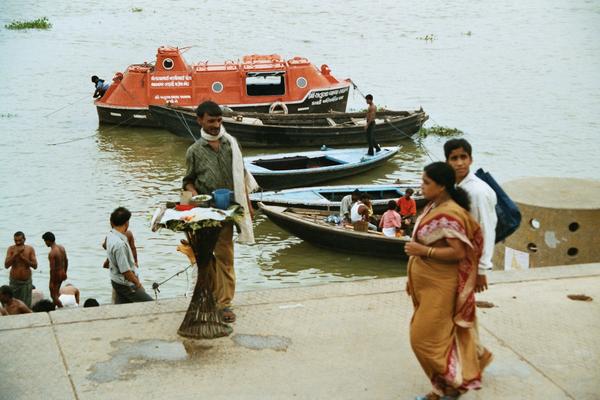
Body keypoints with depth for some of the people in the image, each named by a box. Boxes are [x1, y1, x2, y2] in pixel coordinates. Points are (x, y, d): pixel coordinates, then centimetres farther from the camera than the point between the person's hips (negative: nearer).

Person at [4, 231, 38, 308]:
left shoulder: (30, 249, -4)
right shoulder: (11, 249, -5)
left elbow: (35, 265, -8)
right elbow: (6, 265, -14)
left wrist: (23, 257, -17)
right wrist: (15, 254, -23)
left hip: (26, 281, 0)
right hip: (14, 281, 0)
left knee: (26, 306, 1)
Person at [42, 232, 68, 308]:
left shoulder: (51, 253, -25)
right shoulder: (62, 248, -1)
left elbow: (52, 269, -24)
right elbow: (66, 261, 10)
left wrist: (51, 282, -17)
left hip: (56, 275, -8)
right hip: (62, 273, 8)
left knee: (53, 295, 7)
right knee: (57, 292, 28)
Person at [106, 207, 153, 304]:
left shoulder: (110, 235, -1)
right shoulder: (119, 244, -30)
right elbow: (125, 271, -27)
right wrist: (137, 283, -12)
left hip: (117, 281, 9)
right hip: (125, 284, -9)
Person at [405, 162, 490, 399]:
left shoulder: (449, 215, -22)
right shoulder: (433, 208, 7)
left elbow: (458, 252, -26)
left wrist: (423, 251, -24)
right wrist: (413, 278, 17)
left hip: (440, 287, -9)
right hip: (427, 284, 9)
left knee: (426, 338, -3)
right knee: (439, 337, 15)